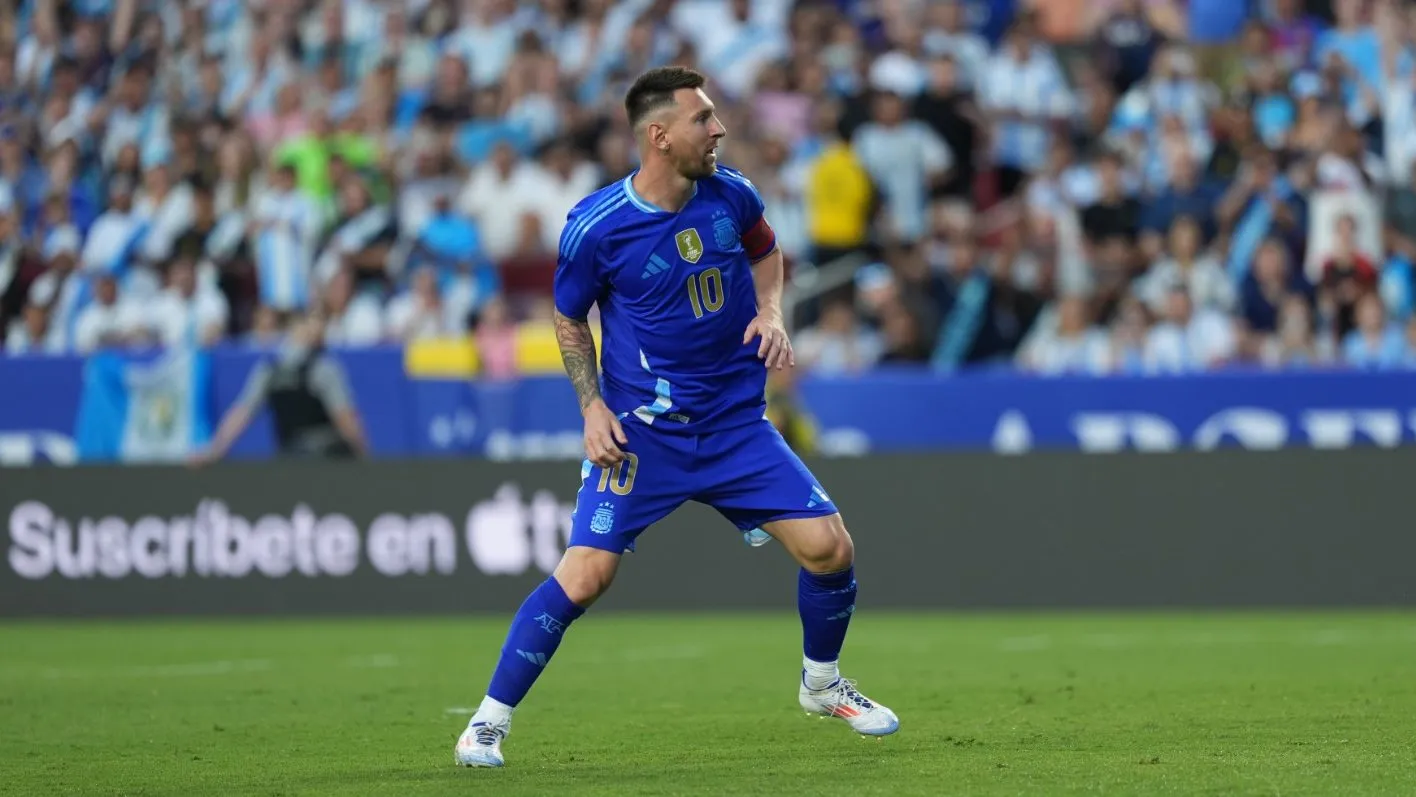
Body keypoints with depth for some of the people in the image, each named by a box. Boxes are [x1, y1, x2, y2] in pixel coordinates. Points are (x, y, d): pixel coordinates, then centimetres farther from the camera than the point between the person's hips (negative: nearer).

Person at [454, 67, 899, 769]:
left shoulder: (730, 196, -3)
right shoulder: (594, 227, -13)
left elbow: (765, 251, 20)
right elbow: (569, 321, 3)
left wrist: (770, 312, 1)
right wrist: (593, 406, -8)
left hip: (736, 422, 4)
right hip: (640, 428, -4)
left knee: (829, 548, -5)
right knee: (584, 576, -16)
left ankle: (820, 684, 24)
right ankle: (489, 720, 0)